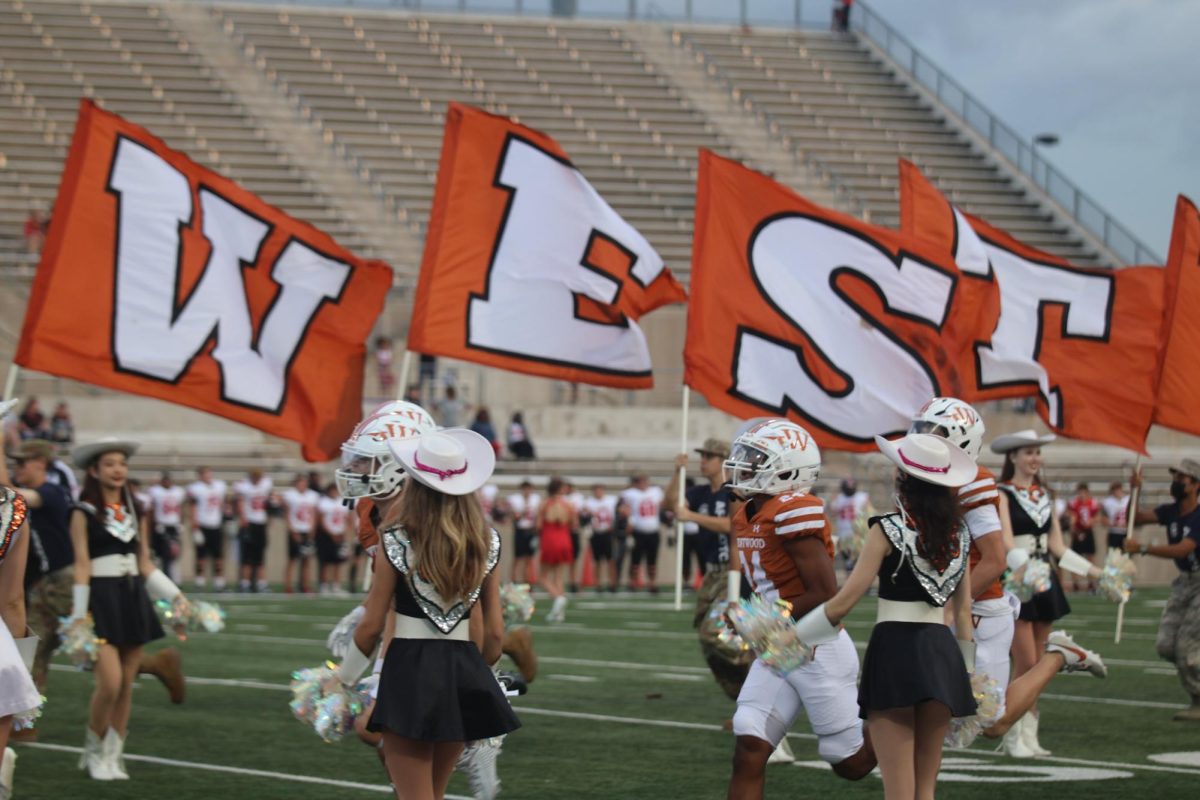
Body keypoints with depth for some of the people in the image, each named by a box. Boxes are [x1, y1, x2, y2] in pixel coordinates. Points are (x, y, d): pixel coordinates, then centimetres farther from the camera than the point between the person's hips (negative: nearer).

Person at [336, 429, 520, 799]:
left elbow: (371, 626, -4)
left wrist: (345, 677, 12)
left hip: (410, 671, -5)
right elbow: (495, 632, 6)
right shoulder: (485, 543, 3)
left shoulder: (397, 540, -7)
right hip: (464, 672, 5)